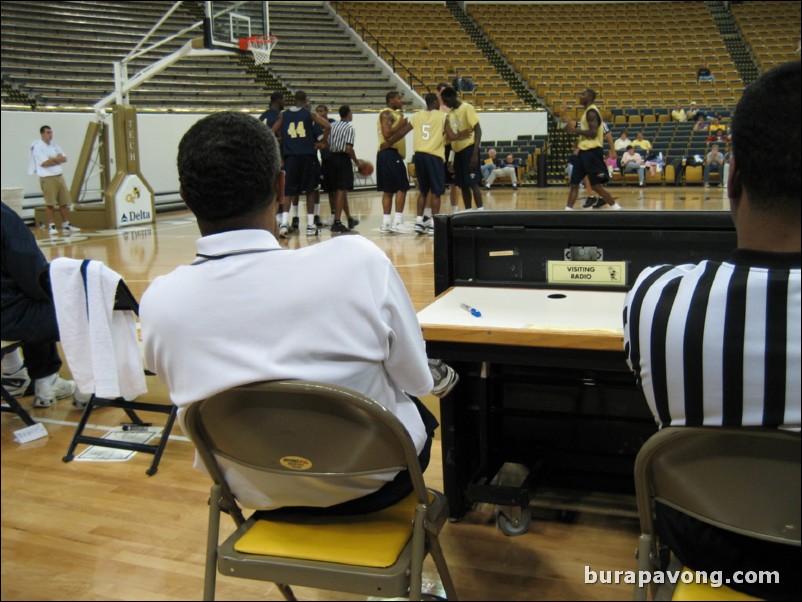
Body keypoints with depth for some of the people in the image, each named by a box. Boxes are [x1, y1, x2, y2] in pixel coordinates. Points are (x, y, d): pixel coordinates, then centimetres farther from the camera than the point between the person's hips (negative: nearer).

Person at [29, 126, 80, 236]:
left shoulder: (54, 145, 14)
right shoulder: (37, 147, -7)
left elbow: (64, 158, 6)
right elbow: (45, 163, -16)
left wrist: (52, 159, -10)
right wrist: (58, 159, -4)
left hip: (59, 176, 7)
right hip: (47, 178, -7)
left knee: (64, 202, 7)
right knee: (50, 204, -6)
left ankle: (66, 225, 14)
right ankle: (51, 227, 0)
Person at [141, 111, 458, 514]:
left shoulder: (158, 303, -20)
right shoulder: (356, 261, -30)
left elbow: (192, 391, 0)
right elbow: (416, 380, -15)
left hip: (258, 494, 4)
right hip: (369, 481, -3)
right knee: (419, 413, 34)